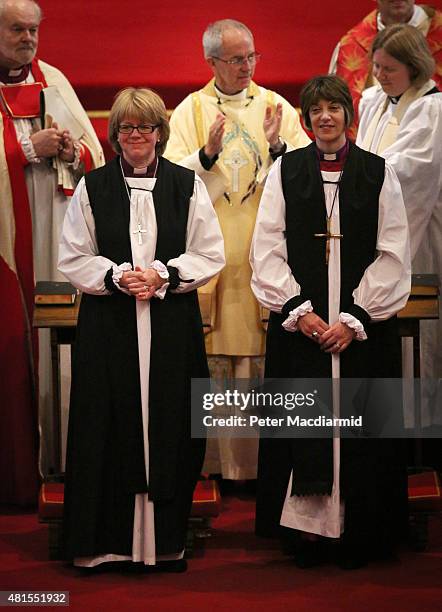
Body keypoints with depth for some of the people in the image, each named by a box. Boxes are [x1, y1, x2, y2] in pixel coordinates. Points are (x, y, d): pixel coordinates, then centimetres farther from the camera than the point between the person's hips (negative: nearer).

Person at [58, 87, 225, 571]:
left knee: (169, 427, 2)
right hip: (107, 325, 0)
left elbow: (210, 255, 5)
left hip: (172, 327, 0)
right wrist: (117, 276, -11)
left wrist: (164, 275, -10)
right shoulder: (92, 187, 6)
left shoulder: (187, 185, 6)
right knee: (109, 429, 0)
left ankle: (166, 539, 14)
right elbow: (73, 259, 5)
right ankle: (103, 540, 11)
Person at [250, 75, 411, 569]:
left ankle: (357, 531, 13)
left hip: (362, 327, 0)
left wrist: (355, 319, -9)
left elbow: (392, 255, -1)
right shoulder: (285, 170, 5)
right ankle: (306, 528, 10)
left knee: (358, 426, 3)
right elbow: (267, 248, 2)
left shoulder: (379, 173, 3)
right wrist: (298, 311, -8)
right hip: (299, 321, 1)